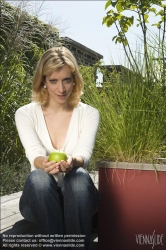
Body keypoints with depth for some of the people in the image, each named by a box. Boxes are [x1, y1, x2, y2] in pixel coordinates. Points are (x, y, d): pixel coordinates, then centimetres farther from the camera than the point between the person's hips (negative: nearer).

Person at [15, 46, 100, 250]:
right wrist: (44, 164, -42)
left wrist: (72, 162, -42)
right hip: (40, 196, 0)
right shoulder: (25, 114, -1)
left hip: (76, 195, 0)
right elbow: (34, 154, -17)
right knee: (37, 178, -36)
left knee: (79, 177, -36)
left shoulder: (89, 114, 0)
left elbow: (84, 153, -16)